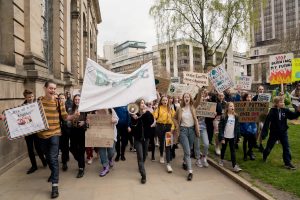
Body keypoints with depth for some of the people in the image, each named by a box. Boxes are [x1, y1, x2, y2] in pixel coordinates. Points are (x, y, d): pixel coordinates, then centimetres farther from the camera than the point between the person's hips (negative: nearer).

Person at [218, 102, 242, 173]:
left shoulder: (236, 117, -1)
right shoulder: (223, 117, -12)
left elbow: (237, 127, 5)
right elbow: (220, 127, -11)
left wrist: (237, 136, 3)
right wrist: (222, 137, -14)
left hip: (232, 137, 2)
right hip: (225, 136, -2)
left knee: (233, 150, 4)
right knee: (223, 148, 17)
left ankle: (234, 166, 4)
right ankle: (222, 160, 39)